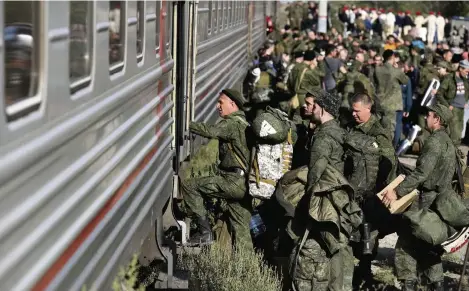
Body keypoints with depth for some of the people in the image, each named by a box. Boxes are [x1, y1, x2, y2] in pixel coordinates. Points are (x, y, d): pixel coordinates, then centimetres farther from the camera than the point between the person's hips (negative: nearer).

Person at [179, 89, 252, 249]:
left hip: (233, 182, -10)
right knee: (241, 230, 12)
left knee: (188, 185, -10)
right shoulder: (242, 122, 23)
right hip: (243, 184, 10)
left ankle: (205, 231, -9)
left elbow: (209, 131, -24)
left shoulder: (233, 123, -9)